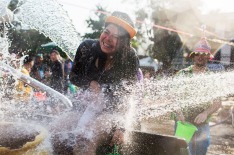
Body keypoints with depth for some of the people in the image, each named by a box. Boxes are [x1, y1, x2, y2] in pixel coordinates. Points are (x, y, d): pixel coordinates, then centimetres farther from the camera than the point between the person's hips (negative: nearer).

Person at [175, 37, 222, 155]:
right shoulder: (182, 74, 3)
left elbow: (217, 103, 1)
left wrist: (206, 113, -17)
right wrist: (178, 112, -14)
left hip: (202, 124, 1)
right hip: (182, 122, 0)